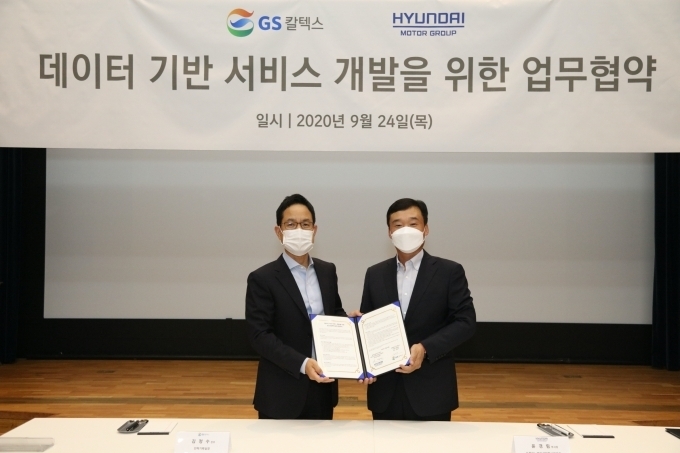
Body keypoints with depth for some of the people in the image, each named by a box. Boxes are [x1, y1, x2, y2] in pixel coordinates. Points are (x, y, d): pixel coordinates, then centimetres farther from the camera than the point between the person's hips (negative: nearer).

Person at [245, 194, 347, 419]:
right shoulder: (262, 279, -9)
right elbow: (260, 336, -14)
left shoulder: (327, 271, 7)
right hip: (282, 392, -5)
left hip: (323, 386, 5)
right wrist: (302, 364, -24)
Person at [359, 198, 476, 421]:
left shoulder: (449, 272, -2)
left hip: (431, 390, -3)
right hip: (385, 390, 3)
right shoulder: (375, 274, 9)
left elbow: (465, 321, -7)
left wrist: (426, 348, -19)